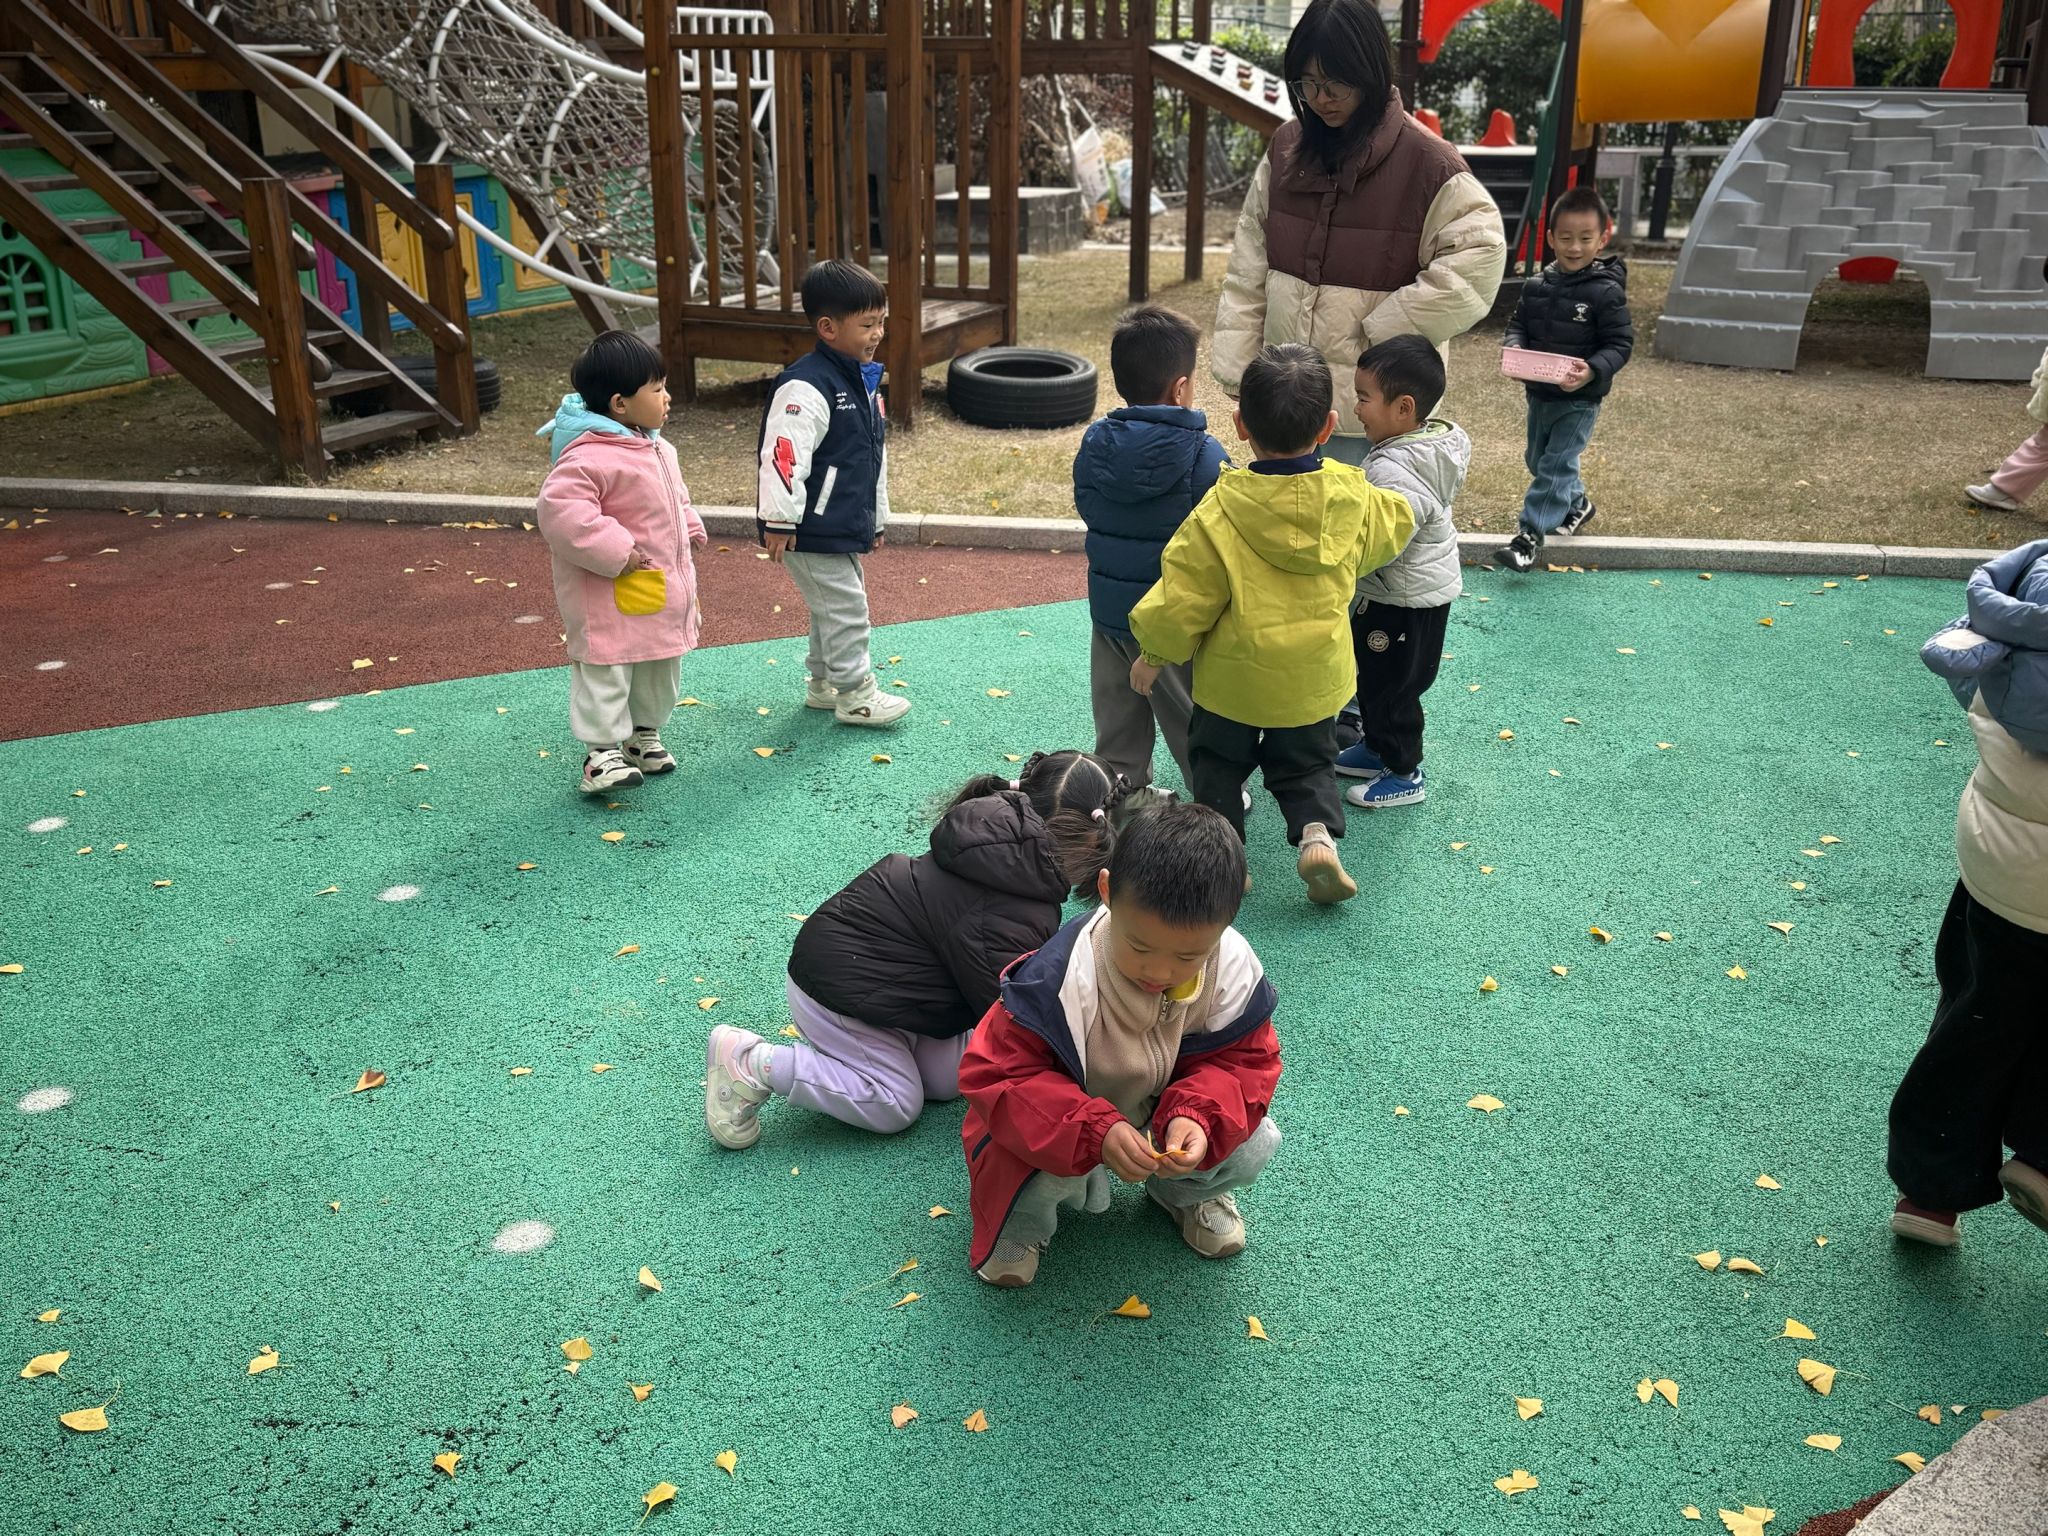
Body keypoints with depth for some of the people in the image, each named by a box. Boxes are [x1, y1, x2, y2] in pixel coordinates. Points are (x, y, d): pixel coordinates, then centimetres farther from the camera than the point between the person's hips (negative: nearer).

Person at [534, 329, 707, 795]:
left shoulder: (655, 449, 8)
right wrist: (612, 551, -30)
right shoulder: (589, 457, -24)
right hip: (611, 599, -9)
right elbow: (559, 508, -32)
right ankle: (602, 751, 4)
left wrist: (687, 528, 12)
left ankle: (644, 732, 37)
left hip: (665, 592, 9)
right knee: (606, 670, -3)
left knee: (660, 669, 20)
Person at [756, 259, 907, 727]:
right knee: (845, 607, -3)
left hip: (847, 528, 10)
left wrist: (877, 519, 25)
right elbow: (783, 454, -25)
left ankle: (823, 683, 34)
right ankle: (855, 694, 9)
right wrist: (779, 520, -26)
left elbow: (874, 456, 20)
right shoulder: (806, 387, -20)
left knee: (835, 605, 19)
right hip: (812, 532, -10)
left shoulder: (863, 380, 12)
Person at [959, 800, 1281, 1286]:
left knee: (1254, 1145, -19)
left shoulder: (1233, 972, -24)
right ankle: (1023, 1217, 6)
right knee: (1048, 1169, -34)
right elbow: (997, 1075, -31)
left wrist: (1200, 1117, -36)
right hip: (1068, 1123, -3)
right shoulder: (1059, 979, -35)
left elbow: (1244, 1062, -12)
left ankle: (1183, 1191, 18)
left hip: (1168, 1114, 4)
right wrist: (1094, 1133, -45)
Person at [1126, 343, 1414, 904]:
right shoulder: (1353, 500, -11)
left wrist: (1153, 652, 0)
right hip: (1314, 677, 3)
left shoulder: (1220, 513, -22)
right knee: (1307, 764, 22)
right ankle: (1318, 833, 1)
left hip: (1232, 676, -3)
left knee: (1218, 762, 20)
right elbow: (1393, 527, 12)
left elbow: (1184, 595, -15)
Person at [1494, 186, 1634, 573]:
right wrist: (1515, 350, -13)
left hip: (1580, 399, -6)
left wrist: (1592, 371, -30)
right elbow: (1518, 324, 10)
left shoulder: (1606, 291, -14)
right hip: (1538, 392, 7)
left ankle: (1529, 535, -6)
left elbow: (1620, 343, -13)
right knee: (1537, 459, 21)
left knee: (1555, 464, -9)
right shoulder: (1536, 286, 1)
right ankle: (1577, 504, 45)